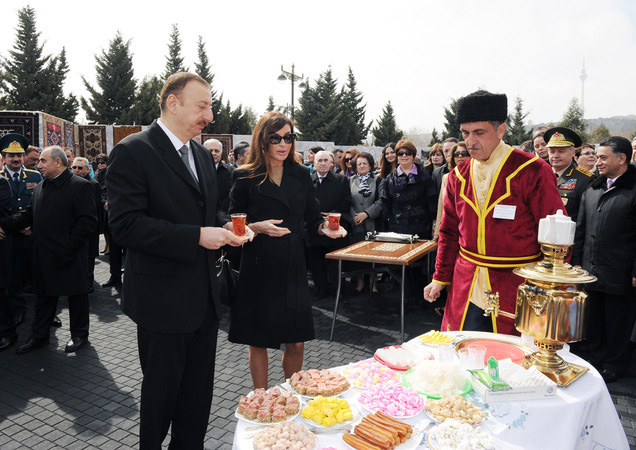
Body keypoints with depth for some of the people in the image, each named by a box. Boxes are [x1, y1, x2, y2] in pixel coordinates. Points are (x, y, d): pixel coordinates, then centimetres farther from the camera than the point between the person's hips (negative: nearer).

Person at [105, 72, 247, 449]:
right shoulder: (133, 152, -13)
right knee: (161, 392, 12)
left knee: (199, 391, 19)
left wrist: (224, 226, -1)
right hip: (163, 300, -7)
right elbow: (125, 225, -21)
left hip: (205, 298, 7)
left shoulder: (203, 155, 11)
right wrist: (197, 236, -24)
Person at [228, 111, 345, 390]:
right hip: (259, 269, -3)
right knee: (258, 343, 9)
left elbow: (312, 218, 11)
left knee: (296, 343, 9)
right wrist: (258, 227, -20)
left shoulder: (301, 174, 8)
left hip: (293, 267, 3)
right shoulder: (246, 178, -3)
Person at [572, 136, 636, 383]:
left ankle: (614, 367, 27)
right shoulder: (592, 191, 10)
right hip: (591, 271, 6)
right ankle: (596, 360, 34)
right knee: (594, 323, 17)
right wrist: (577, 261, 11)